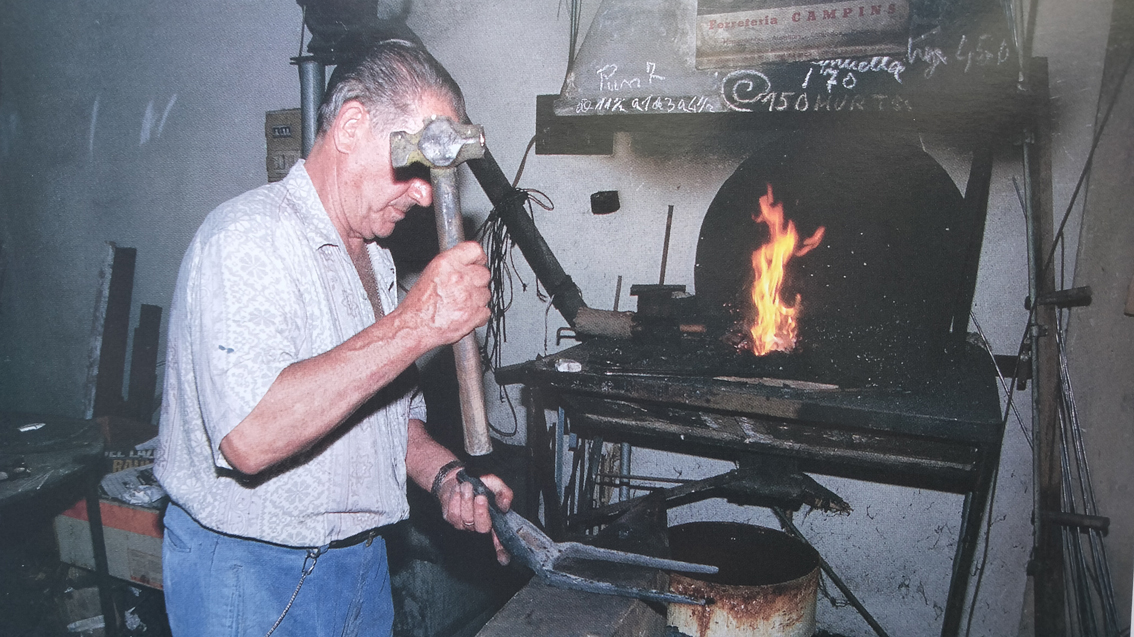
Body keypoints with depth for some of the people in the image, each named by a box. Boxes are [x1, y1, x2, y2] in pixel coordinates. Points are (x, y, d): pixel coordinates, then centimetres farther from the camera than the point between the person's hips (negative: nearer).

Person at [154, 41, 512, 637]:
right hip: (252, 577, -8)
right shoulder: (251, 236, -20)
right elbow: (251, 437, -33)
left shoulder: (373, 254, 9)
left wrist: (444, 474, -4)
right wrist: (413, 325, -34)